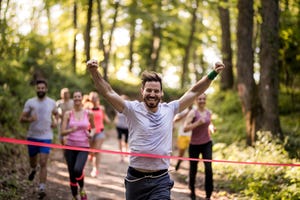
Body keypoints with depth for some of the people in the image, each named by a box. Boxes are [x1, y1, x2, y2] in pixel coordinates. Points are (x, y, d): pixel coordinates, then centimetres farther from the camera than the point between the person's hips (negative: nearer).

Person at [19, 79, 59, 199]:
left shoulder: (51, 102, 3)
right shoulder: (30, 102, -1)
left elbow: (56, 113, 24)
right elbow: (21, 119, -3)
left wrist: (55, 121, 3)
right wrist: (29, 119, -24)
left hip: (46, 137, -1)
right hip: (32, 136, 1)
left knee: (43, 163, -11)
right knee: (32, 160, 17)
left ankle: (42, 188, -12)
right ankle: (34, 169, 53)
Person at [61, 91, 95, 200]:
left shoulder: (89, 114, 1)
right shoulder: (68, 114, 0)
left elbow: (93, 127, 17)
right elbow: (62, 132, -3)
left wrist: (91, 133, -5)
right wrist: (71, 130, -23)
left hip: (83, 147, -1)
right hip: (70, 146, 1)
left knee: (77, 170, -26)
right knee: (72, 174, 5)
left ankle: (82, 188, 5)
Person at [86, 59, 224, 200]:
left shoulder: (169, 110, 5)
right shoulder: (133, 109, -3)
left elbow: (194, 92, 9)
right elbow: (107, 92, -11)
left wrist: (213, 74, 4)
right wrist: (94, 72, -25)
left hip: (161, 181, 1)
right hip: (135, 179, 0)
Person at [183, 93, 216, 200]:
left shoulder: (209, 112, 4)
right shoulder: (193, 113, -11)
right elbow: (185, 128, -20)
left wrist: (211, 127, 3)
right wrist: (198, 123, -29)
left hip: (207, 144, 3)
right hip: (194, 145, -3)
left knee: (208, 168, -12)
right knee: (193, 169, 9)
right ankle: (192, 190, 37)